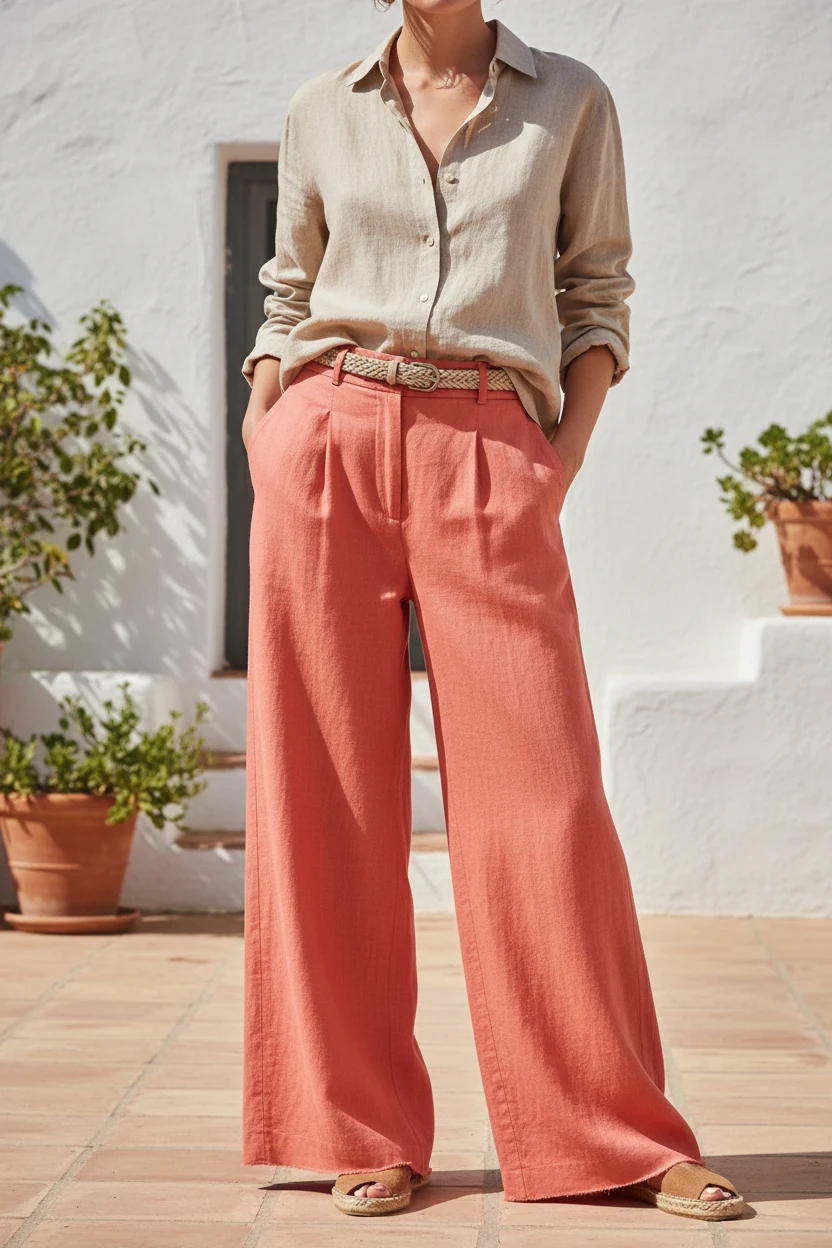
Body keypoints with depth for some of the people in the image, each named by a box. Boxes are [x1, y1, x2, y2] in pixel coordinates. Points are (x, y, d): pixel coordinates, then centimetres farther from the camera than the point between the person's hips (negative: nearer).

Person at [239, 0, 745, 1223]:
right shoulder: (321, 114, 14)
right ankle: (365, 1134, 7)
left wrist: (563, 461, -1)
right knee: (326, 792, -2)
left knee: (540, 788, -7)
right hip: (327, 445, 2)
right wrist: (264, 455, 7)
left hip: (492, 459, -1)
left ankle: (618, 1136, 3)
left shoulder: (571, 102, 12)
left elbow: (596, 297, 12)